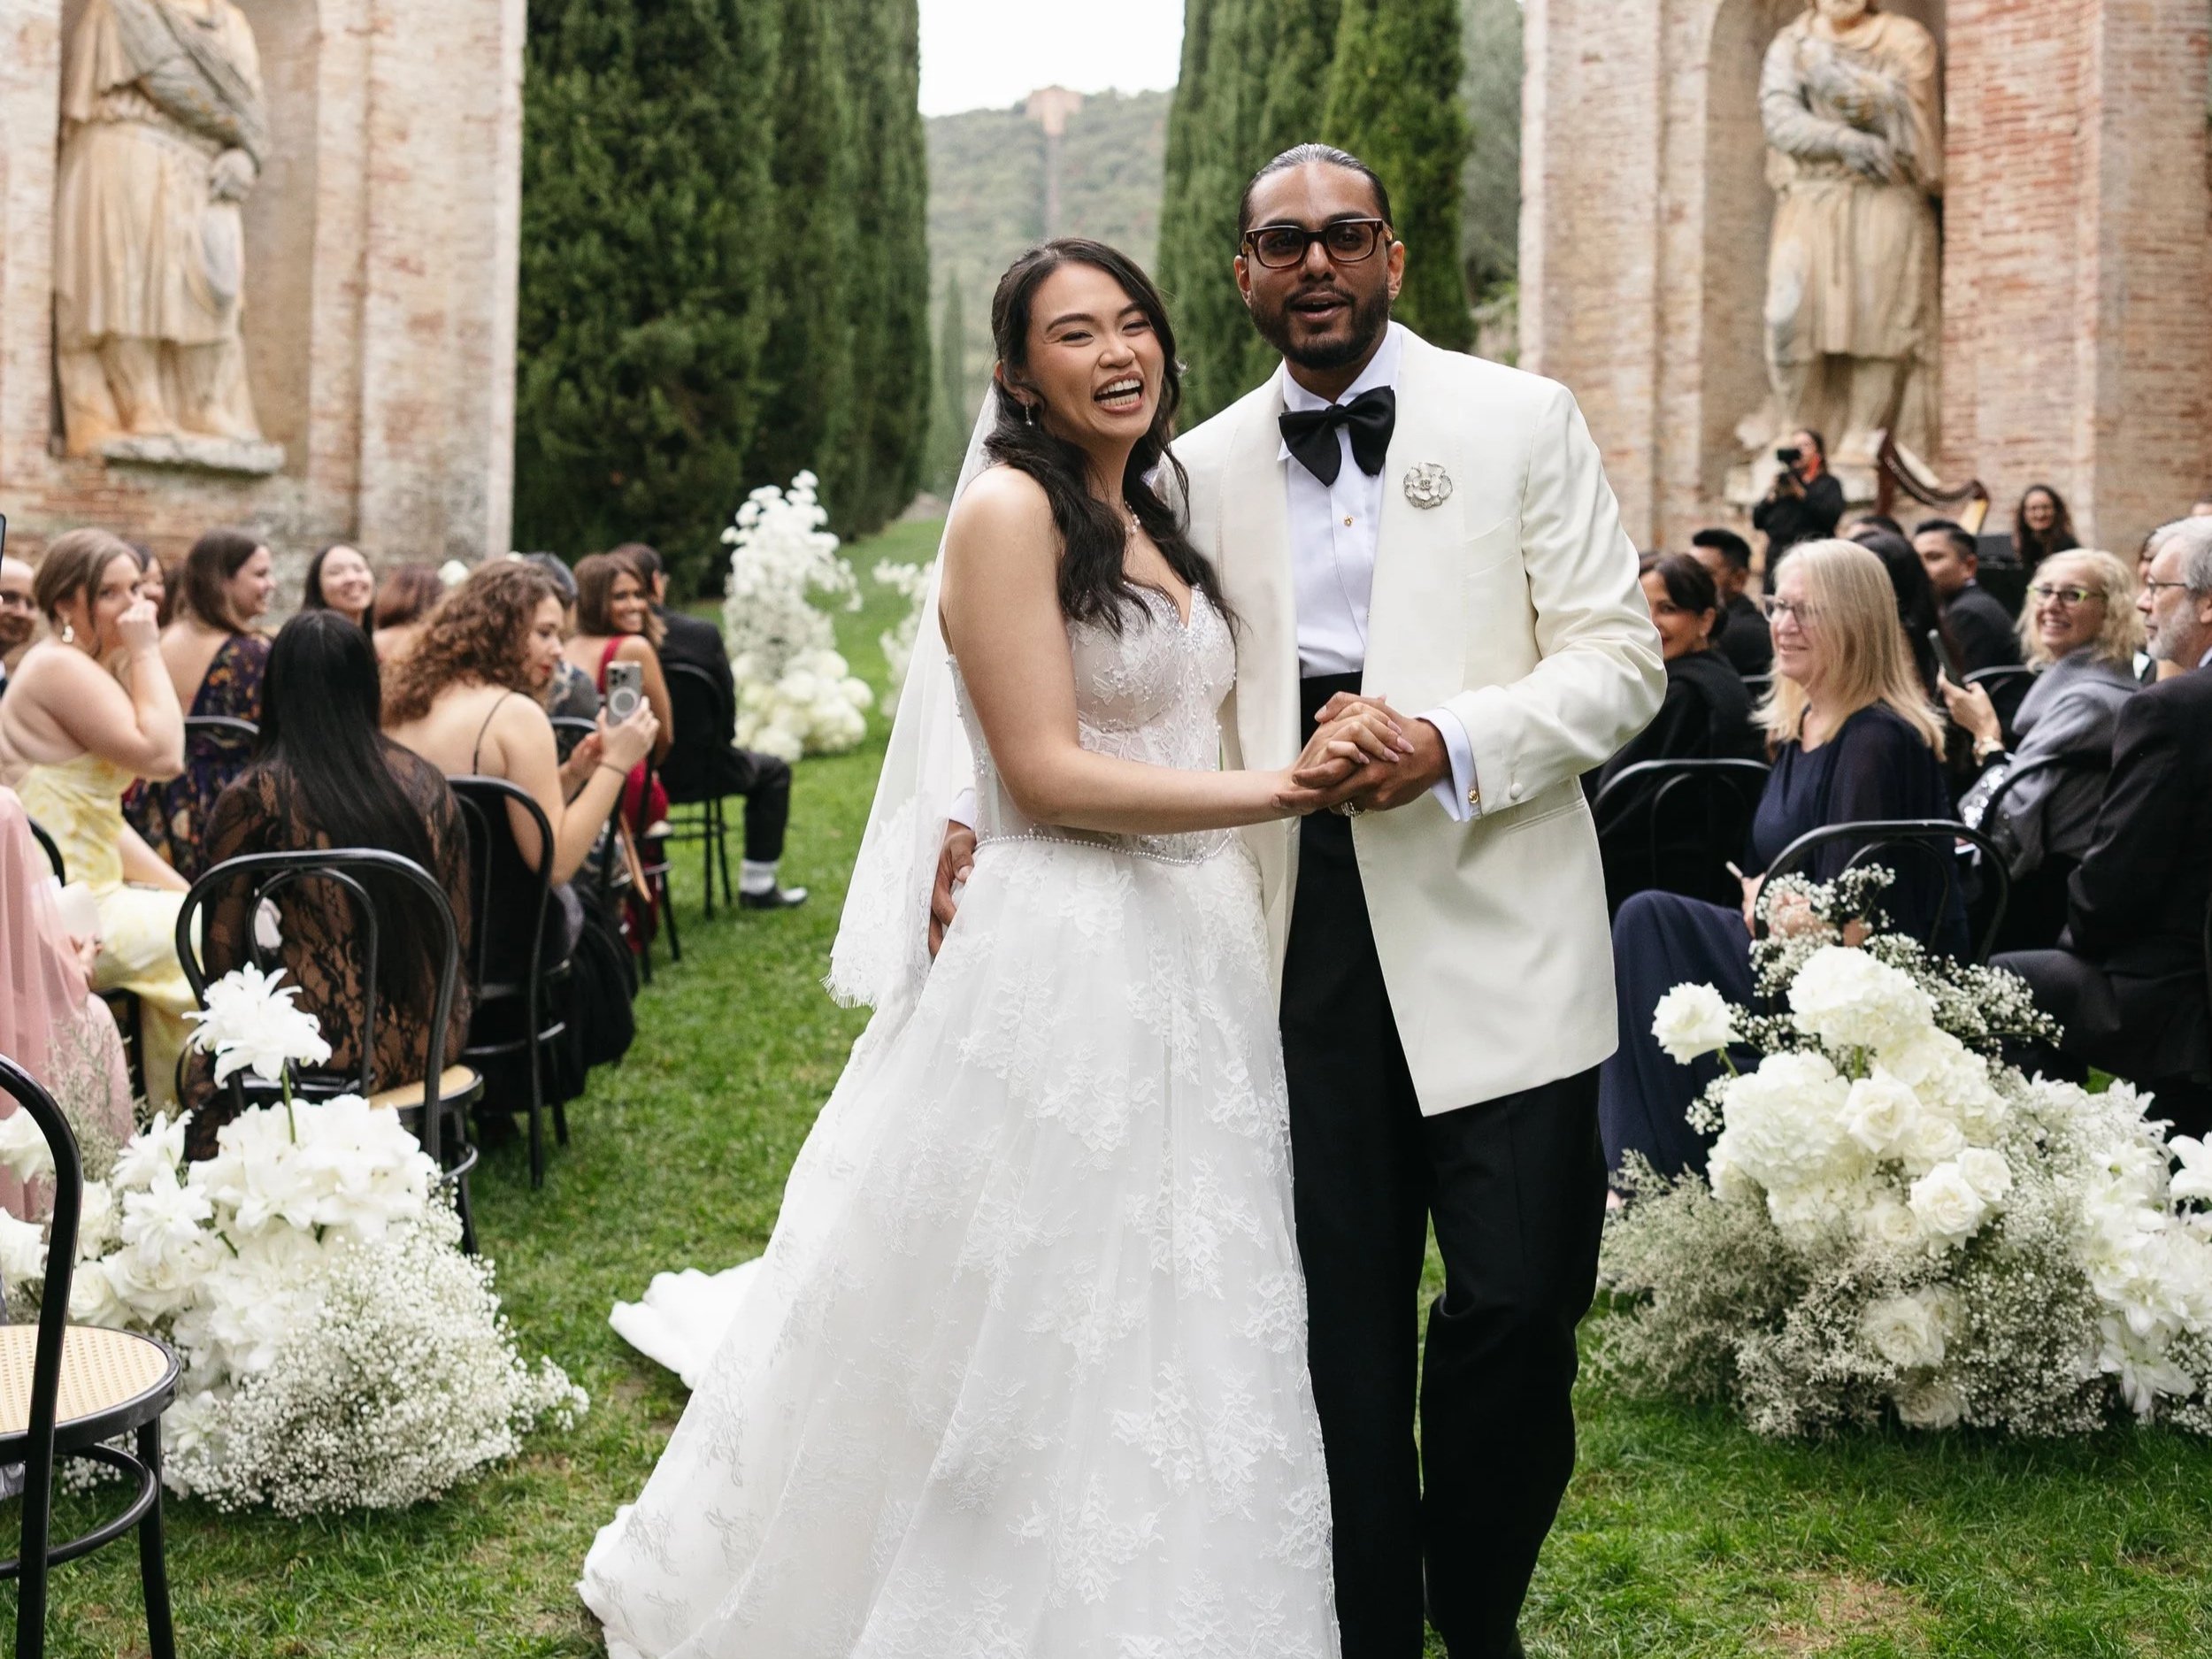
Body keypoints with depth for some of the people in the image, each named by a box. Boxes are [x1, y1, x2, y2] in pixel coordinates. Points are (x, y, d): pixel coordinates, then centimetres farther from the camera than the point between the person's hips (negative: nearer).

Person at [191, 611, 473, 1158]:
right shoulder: (425, 783, 2)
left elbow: (221, 954, -3)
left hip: (324, 1051, -5)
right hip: (429, 1044, 5)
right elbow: (459, 931, 10)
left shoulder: (253, 799, -10)